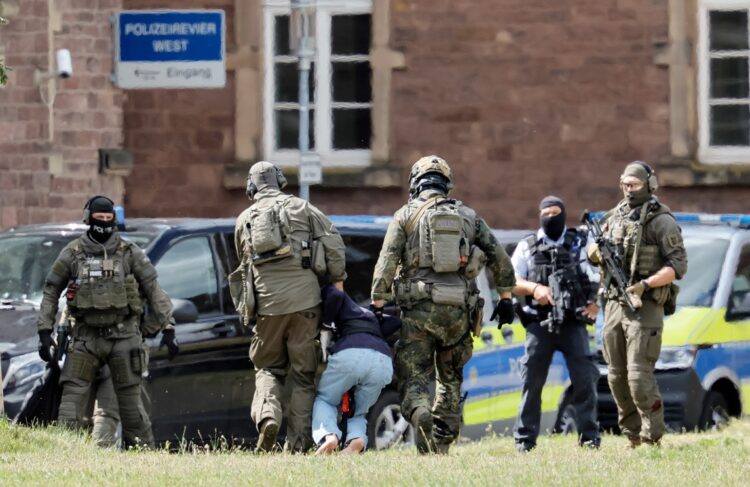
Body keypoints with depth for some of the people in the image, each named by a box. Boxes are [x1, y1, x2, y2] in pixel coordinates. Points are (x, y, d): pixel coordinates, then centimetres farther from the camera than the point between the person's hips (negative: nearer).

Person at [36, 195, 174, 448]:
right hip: (86, 336, 1)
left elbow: (153, 290, 5)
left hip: (123, 335, -1)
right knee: (73, 395, -8)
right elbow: (50, 292, 9)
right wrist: (45, 331, 2)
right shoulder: (72, 254, 4)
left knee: (130, 399, 1)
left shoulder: (129, 253, 3)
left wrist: (167, 326, 0)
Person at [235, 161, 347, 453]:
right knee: (303, 373, 7)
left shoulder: (244, 220, 13)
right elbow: (333, 243, 0)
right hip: (305, 298, -1)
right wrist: (337, 279, 11)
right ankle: (298, 443, 1)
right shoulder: (300, 208, 7)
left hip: (267, 301, 1)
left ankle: (267, 415, -13)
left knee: (267, 368, 15)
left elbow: (245, 262, 17)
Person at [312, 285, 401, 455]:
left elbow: (336, 296, 2)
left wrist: (325, 328, 11)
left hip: (350, 353, -4)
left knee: (323, 399, 18)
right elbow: (395, 321, 26)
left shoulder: (326, 292, 25)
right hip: (383, 361, 4)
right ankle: (357, 438, -14)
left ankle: (329, 436, -14)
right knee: (359, 413, 21)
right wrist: (371, 341, 22)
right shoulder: (368, 314, 40)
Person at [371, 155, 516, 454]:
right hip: (458, 309, 3)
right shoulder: (467, 215, 13)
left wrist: (377, 303, -2)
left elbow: (386, 262, -5)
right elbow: (499, 256, 12)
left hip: (419, 308, -3)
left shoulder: (406, 215, 4)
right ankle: (442, 445, 16)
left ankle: (420, 414, -32)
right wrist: (505, 297, 19)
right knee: (451, 377, 19)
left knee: (413, 375, 0)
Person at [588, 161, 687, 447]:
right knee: (617, 376, 8)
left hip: (644, 307, -7)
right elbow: (592, 254, 24)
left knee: (639, 375, -15)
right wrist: (598, 250, -1)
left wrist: (646, 284, -22)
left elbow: (678, 265, -11)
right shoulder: (615, 217, 14)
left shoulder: (661, 221, -6)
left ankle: (652, 439, -9)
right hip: (614, 305, 7)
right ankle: (633, 437, 17)